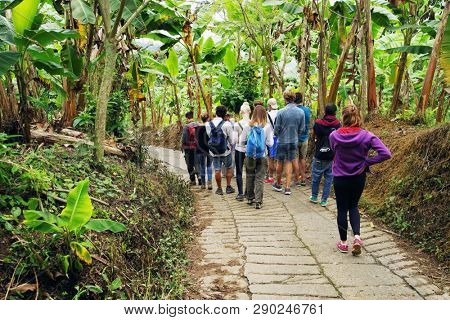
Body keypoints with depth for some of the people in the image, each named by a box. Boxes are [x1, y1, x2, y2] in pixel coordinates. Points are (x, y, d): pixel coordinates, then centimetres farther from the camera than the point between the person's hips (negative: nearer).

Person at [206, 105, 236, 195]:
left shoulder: (208, 124, -3)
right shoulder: (227, 124, -13)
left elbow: (209, 136, 5)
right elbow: (231, 139, -6)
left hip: (214, 151, 3)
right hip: (225, 151, -2)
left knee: (217, 170, 8)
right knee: (229, 168, 15)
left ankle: (219, 188, 17)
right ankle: (228, 187, 18)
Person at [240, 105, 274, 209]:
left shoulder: (247, 127, -6)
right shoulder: (267, 127, -9)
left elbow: (241, 142, -1)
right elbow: (270, 143, -6)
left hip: (250, 156, 2)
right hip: (262, 157, -1)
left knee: (250, 177, 16)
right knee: (259, 178, 3)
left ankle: (250, 198, 28)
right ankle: (258, 201, -1)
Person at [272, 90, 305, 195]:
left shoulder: (281, 112, -16)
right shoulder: (301, 112, -6)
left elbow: (276, 129, -9)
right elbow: (302, 129, 0)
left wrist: (277, 134, 13)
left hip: (282, 141, -2)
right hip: (294, 141, 2)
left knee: (280, 163, 13)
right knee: (289, 163, 11)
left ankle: (278, 184, 28)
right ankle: (287, 187, 9)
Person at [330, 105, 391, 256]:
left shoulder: (334, 135, -13)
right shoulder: (367, 136, -14)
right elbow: (386, 154, -18)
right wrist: (366, 162, -10)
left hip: (340, 178, -1)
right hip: (359, 178, 1)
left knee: (342, 209, 13)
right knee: (353, 206, 23)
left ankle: (343, 243, 22)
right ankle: (357, 236, 7)